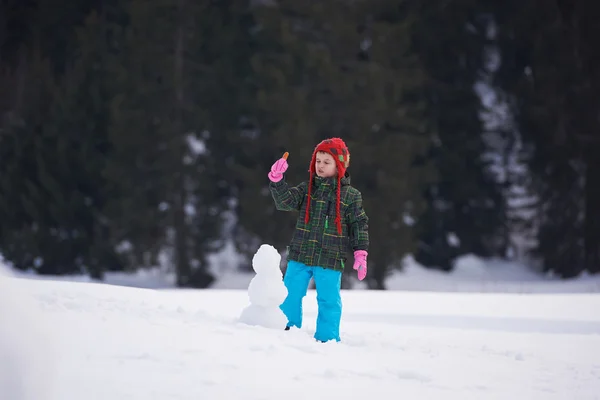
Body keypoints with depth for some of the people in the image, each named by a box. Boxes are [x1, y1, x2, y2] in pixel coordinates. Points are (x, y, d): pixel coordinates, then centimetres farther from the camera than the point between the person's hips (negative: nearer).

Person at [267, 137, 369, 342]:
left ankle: (326, 339, 12)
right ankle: (287, 331, 18)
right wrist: (277, 180, -21)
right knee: (290, 296, 6)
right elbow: (285, 201, -6)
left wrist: (361, 254, -5)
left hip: (330, 260, -3)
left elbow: (359, 226, 1)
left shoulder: (350, 195, -1)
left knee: (329, 301, 1)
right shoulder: (307, 189, 7)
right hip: (300, 256, 3)